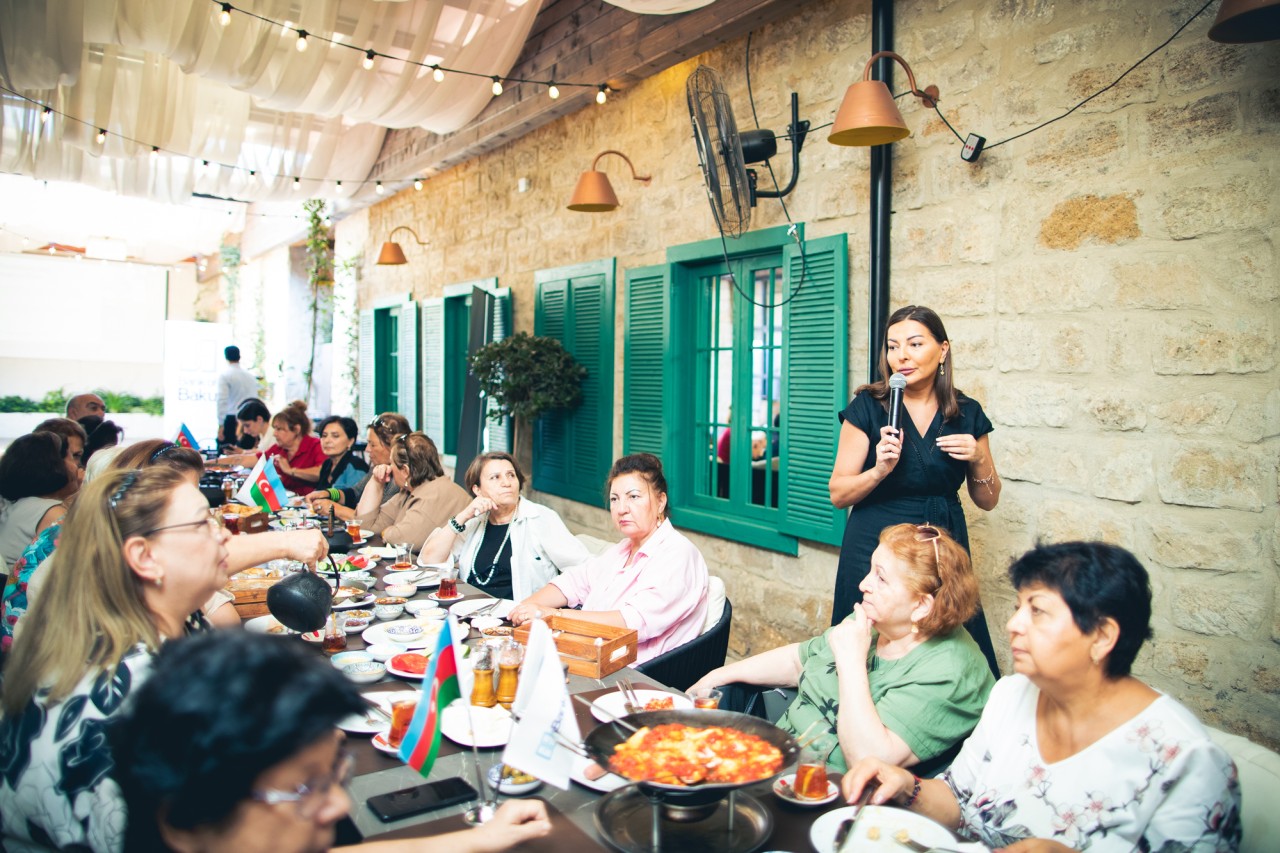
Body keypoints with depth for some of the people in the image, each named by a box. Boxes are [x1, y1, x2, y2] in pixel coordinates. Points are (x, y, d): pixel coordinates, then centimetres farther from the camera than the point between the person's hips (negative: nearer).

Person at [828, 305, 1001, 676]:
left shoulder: (967, 413, 5)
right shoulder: (868, 406, -4)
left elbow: (988, 501, 12)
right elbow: (838, 493, -4)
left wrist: (979, 459, -6)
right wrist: (880, 470, -21)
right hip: (875, 548, -2)